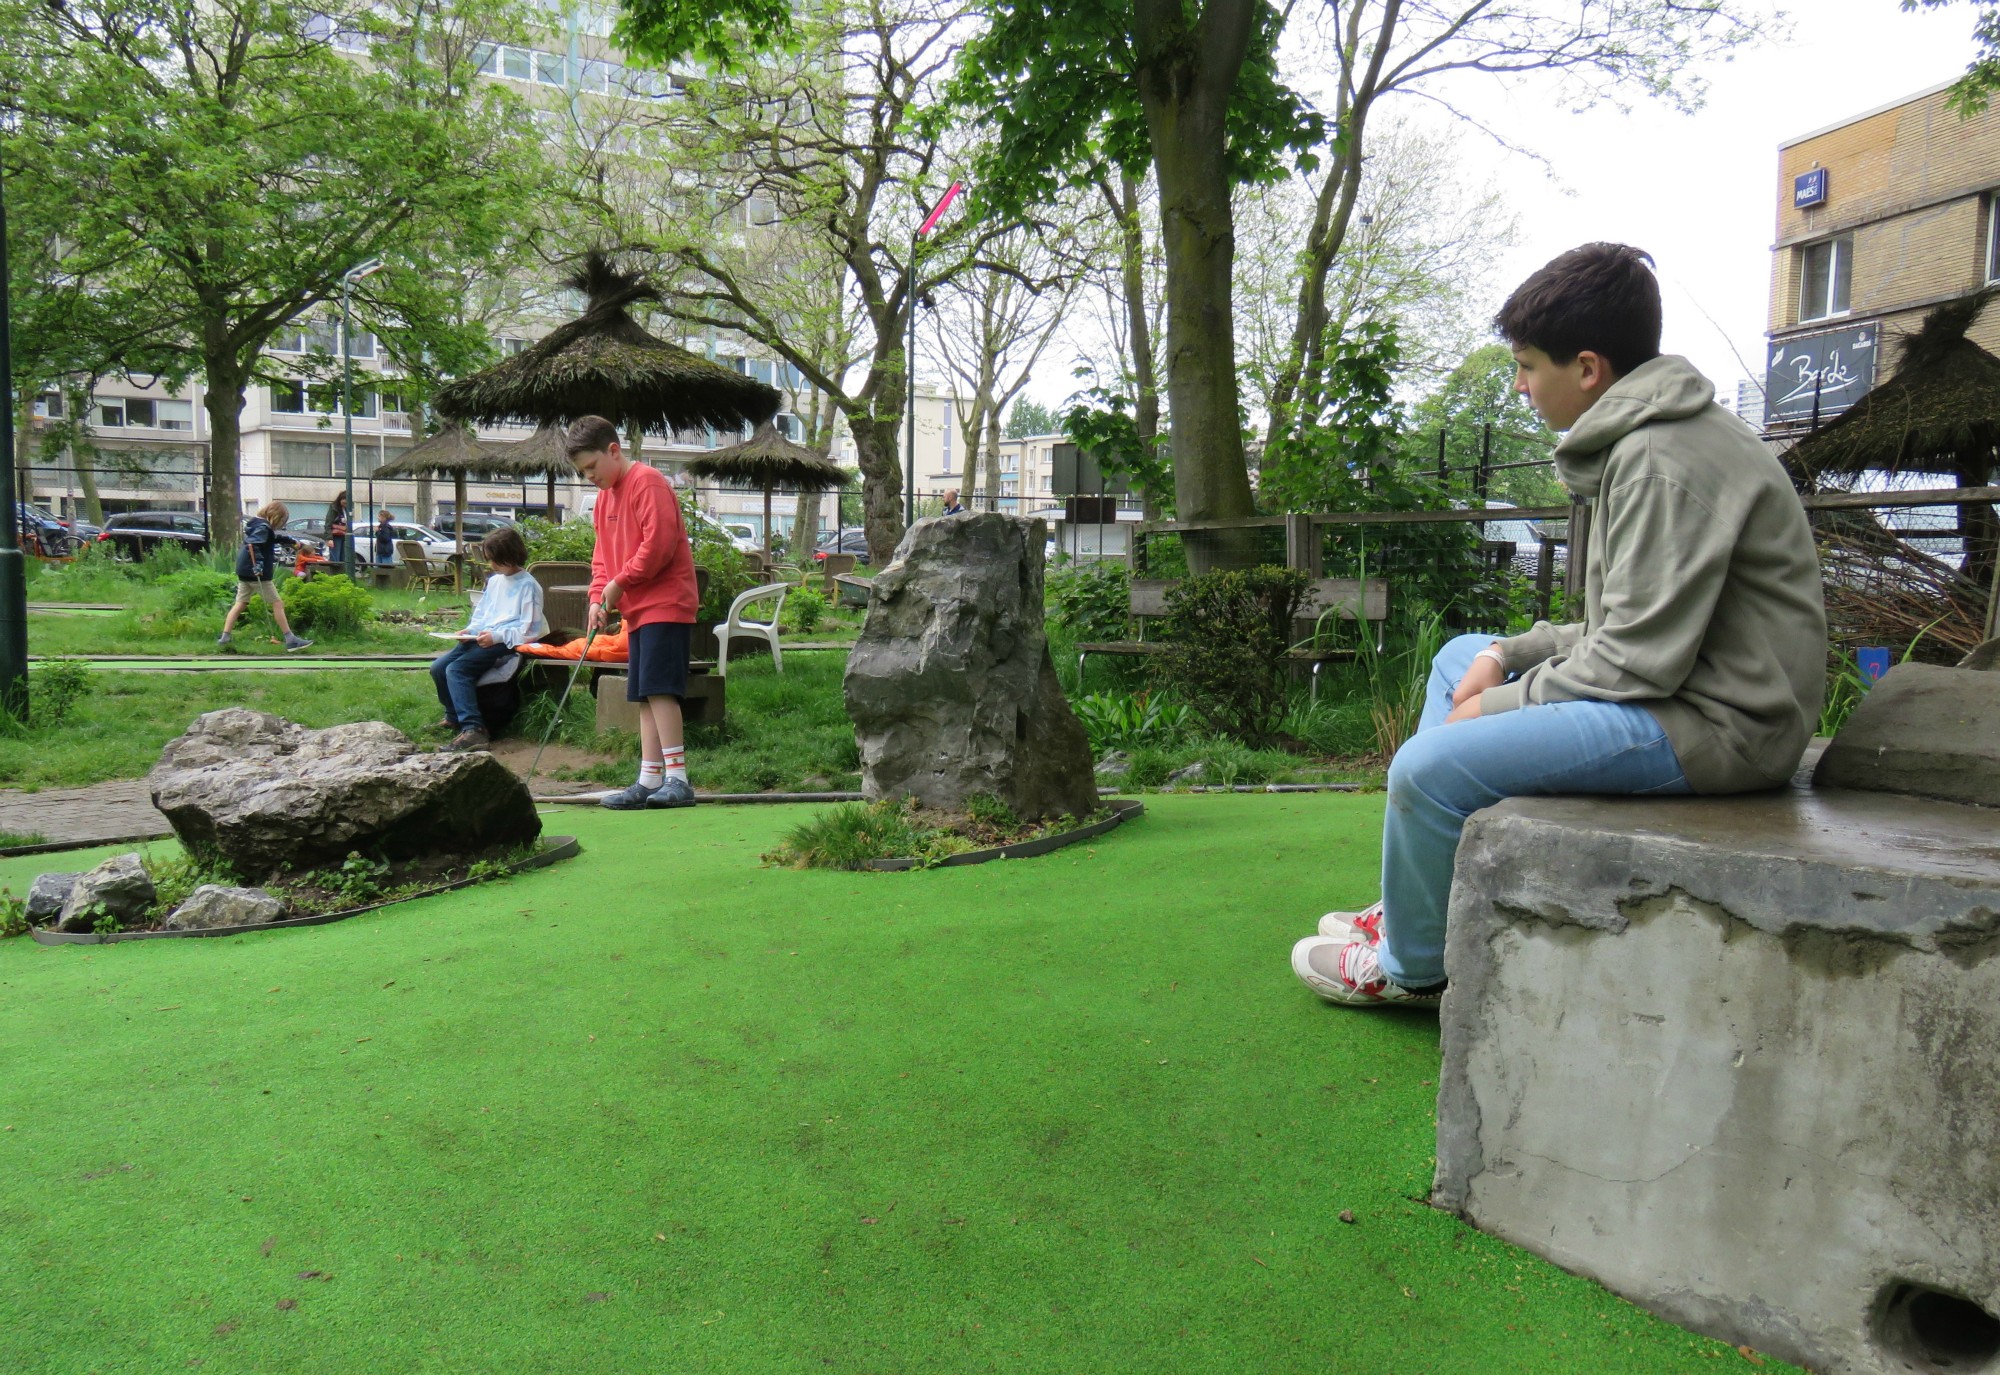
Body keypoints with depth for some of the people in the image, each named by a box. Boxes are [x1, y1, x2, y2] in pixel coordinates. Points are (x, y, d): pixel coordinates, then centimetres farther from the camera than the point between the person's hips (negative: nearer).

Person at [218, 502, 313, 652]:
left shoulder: (255, 523, 14)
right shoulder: (263, 527, -14)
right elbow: (252, 544, -27)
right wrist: (257, 563, -35)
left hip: (244, 571, 9)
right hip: (257, 573, -9)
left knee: (240, 603, 11)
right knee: (277, 604, -4)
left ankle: (225, 637, 7)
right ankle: (291, 641, -3)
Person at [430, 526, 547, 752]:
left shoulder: (528, 585, -8)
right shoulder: (494, 581, 18)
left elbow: (530, 630, -13)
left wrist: (497, 636, -19)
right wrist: (470, 630, 5)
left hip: (507, 643, -9)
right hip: (482, 638, 9)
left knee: (457, 669, -26)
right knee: (438, 667, -2)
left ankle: (472, 730, -33)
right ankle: (454, 716, 21)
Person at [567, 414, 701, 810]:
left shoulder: (647, 482, -10)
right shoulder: (604, 497, 19)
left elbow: (659, 543, -19)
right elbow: (602, 555, 21)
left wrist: (620, 583, -14)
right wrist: (599, 596, 4)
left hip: (665, 605, -10)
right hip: (637, 610, 10)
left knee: (658, 689, -15)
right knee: (645, 695, 8)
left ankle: (678, 779, -14)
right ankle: (650, 781, 10)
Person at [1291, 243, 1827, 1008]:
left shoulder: (1662, 459, -19)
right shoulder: (1635, 440, 13)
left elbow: (1641, 659, -23)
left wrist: (1501, 703, -11)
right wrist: (1507, 655, 5)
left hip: (1716, 723, -12)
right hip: (1676, 681, 12)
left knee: (1430, 766, -24)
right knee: (1461, 657, 22)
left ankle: (1412, 966, 5)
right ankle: (1415, 908, 22)